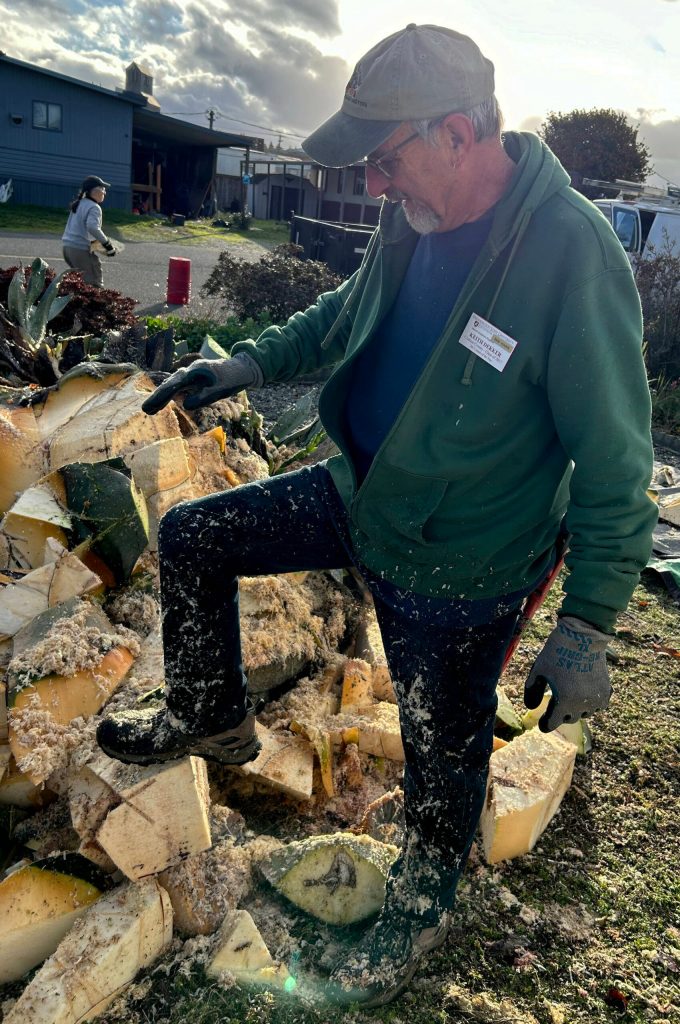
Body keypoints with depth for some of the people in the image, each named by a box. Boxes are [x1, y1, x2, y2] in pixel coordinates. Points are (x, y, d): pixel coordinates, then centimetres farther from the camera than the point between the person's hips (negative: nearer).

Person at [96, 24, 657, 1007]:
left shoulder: (574, 254, -25)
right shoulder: (415, 217, -3)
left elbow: (614, 462, -21)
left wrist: (589, 624, -21)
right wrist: (252, 362, 9)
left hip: (455, 565, -6)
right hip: (358, 493, 7)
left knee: (444, 751, 12)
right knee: (190, 538, 10)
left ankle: (422, 904, 45)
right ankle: (211, 718, 34)